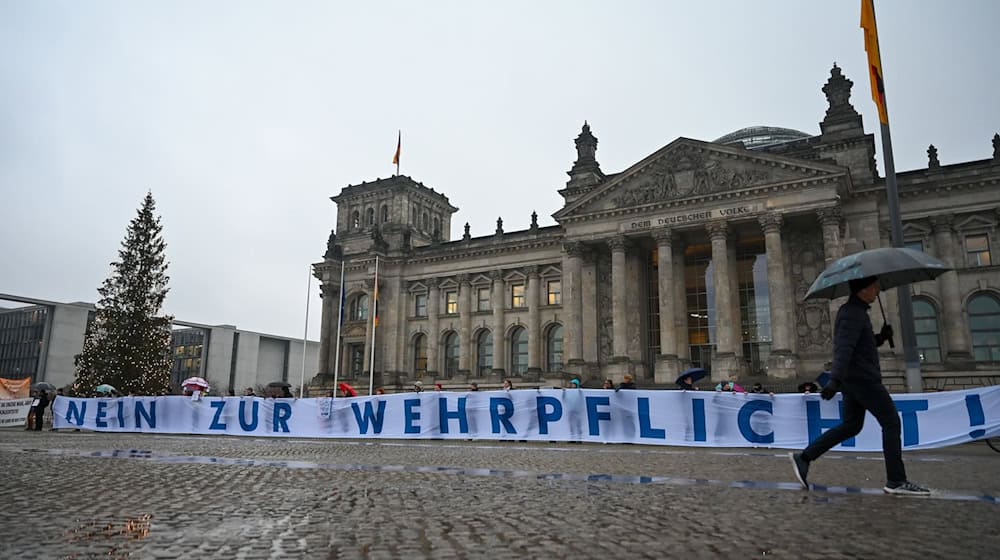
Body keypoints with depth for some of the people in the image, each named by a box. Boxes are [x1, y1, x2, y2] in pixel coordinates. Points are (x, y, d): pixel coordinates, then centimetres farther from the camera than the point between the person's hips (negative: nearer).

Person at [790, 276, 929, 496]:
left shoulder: (855, 311, 18)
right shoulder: (852, 313, -14)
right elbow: (844, 348, -27)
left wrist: (881, 337, 8)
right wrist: (835, 380, -36)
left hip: (855, 379, 10)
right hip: (862, 378, -10)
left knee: (850, 426, 11)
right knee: (891, 422, -3)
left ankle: (803, 458, 8)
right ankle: (896, 481, 2)